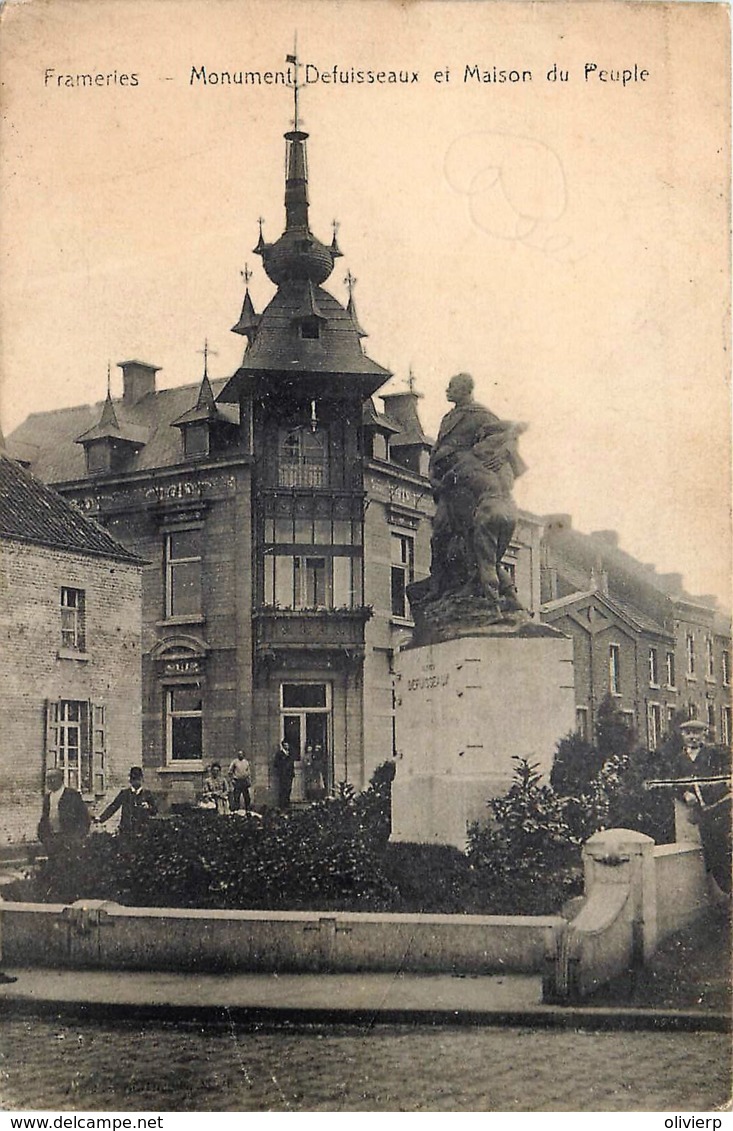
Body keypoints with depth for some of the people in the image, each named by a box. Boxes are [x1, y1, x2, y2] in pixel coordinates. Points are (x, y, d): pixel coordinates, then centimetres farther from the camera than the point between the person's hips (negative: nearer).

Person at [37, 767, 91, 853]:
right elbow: (44, 818, 21)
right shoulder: (47, 796, 14)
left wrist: (77, 838, -11)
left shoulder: (72, 794, -4)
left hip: (68, 839, -6)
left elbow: (85, 818, -4)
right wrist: (42, 835, 7)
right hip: (51, 839, 6)